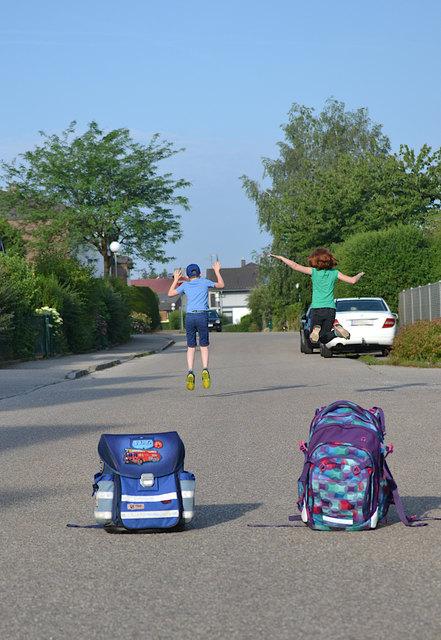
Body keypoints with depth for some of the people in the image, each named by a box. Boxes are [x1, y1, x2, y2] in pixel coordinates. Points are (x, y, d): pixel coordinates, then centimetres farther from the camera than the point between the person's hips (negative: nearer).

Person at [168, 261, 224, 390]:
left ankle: (190, 372, -10)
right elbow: (221, 285, 24)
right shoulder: (204, 282, 9)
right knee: (204, 347, 4)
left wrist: (176, 280, 30)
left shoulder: (185, 285, 10)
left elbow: (170, 294, 21)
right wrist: (217, 272, 36)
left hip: (189, 317, 1)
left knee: (191, 347, 7)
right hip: (202, 316, -1)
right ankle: (205, 370, -18)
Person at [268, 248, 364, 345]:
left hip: (316, 309, -3)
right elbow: (352, 280, 4)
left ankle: (316, 330, -29)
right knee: (323, 339, 13)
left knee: (312, 339, 8)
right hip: (330, 309, 3)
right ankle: (336, 330, -19)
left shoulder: (314, 271, -4)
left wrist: (280, 257, -2)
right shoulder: (334, 272, 3)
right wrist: (360, 275, 26)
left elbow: (295, 266, -11)